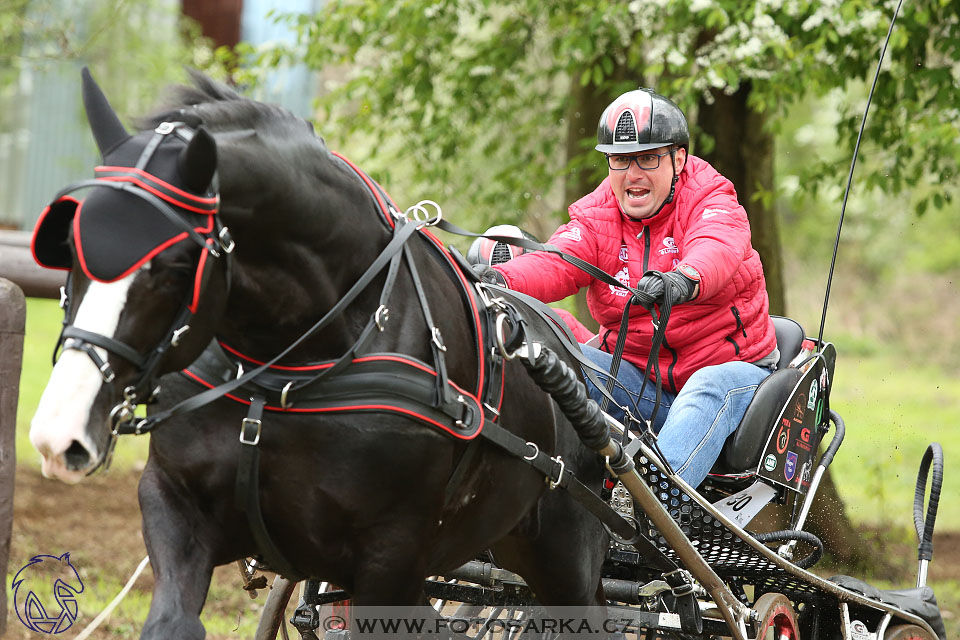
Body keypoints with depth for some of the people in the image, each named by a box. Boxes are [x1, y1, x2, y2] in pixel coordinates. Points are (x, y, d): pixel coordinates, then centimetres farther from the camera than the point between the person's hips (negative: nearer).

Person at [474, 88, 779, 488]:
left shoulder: (711, 200, -5)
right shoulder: (596, 216, 5)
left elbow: (716, 248, -30)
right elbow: (556, 262, -16)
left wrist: (685, 279, -57)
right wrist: (500, 279, -42)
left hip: (730, 365, -4)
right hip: (636, 376, 4)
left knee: (709, 389, -37)